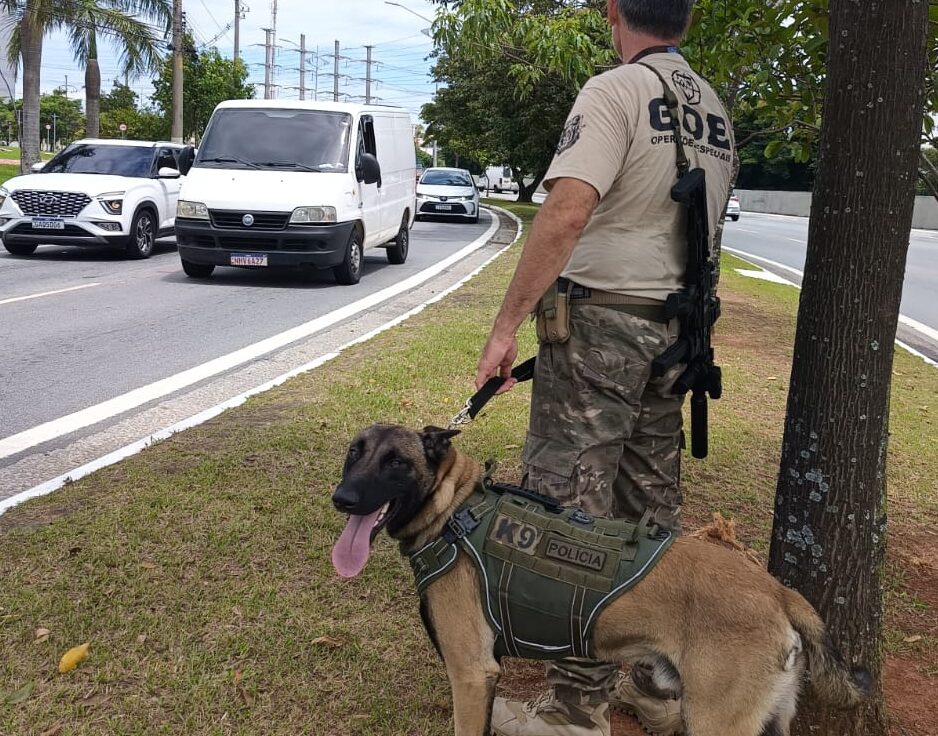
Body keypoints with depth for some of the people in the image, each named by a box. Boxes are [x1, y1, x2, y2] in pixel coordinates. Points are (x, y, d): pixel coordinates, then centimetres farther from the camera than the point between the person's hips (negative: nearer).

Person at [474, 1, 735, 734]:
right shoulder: (714, 109, 14)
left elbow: (567, 213, -23)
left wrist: (506, 325, -20)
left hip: (601, 319, -8)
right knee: (654, 510, 15)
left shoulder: (616, 91, -10)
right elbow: (703, 225, 16)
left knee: (572, 510, -1)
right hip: (675, 330, 8)